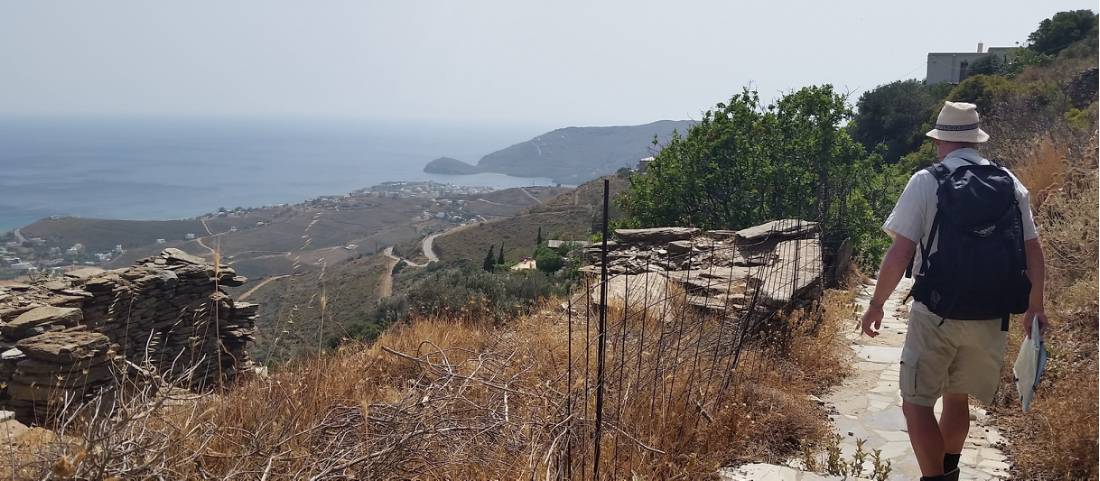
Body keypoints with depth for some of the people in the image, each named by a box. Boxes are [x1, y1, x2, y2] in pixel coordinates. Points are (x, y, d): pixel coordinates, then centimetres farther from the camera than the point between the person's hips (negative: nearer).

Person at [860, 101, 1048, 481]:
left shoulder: (926, 182, -9)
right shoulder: (1010, 183, 4)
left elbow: (899, 255, -13)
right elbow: (1033, 252, 7)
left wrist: (877, 304, -2)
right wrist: (1035, 307, 19)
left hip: (936, 314, -5)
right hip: (991, 318, 5)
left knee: (917, 403, 4)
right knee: (957, 396, 23)